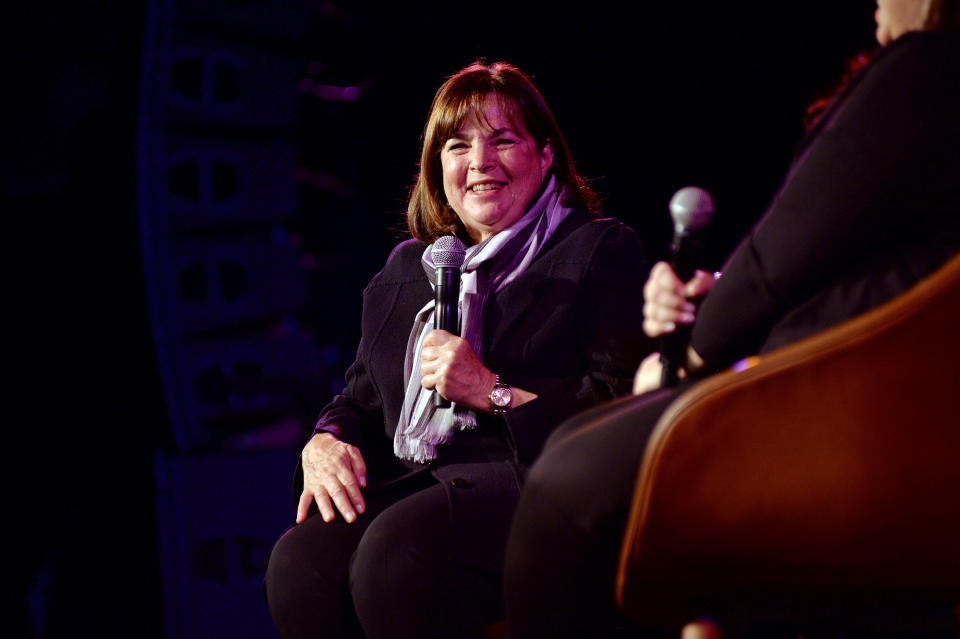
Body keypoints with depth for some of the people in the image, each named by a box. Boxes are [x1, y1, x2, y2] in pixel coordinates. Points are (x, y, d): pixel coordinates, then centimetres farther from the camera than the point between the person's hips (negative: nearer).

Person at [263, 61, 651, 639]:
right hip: (415, 483, 5)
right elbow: (362, 400, 28)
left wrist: (491, 392, -10)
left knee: (395, 551, -37)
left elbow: (627, 406, -5)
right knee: (300, 562, -30)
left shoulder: (600, 252, 9)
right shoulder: (406, 269, 28)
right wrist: (327, 442, 3)